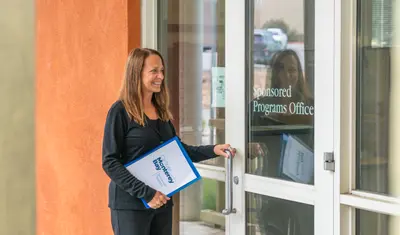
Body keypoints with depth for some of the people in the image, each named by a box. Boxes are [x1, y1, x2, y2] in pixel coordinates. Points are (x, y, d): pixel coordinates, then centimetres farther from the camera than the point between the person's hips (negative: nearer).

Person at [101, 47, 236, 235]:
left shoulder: (161, 111, 11)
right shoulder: (120, 111, -11)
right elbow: (110, 163, -14)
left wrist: (213, 150, 1)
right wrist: (145, 192, -21)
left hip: (161, 202, 7)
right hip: (130, 204, -7)